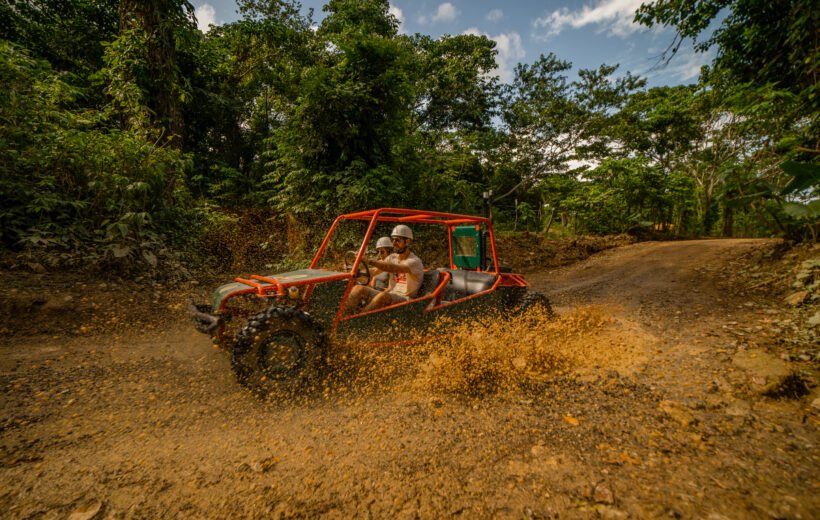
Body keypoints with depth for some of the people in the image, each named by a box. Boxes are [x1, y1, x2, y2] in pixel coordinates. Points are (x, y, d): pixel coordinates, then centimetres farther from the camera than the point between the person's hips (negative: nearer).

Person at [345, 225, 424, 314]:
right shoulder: (392, 258, 12)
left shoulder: (415, 262, -12)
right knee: (358, 289, -13)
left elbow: (393, 268, -31)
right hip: (389, 295, 7)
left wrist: (370, 261, -43)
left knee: (382, 295, -38)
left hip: (405, 300, -7)